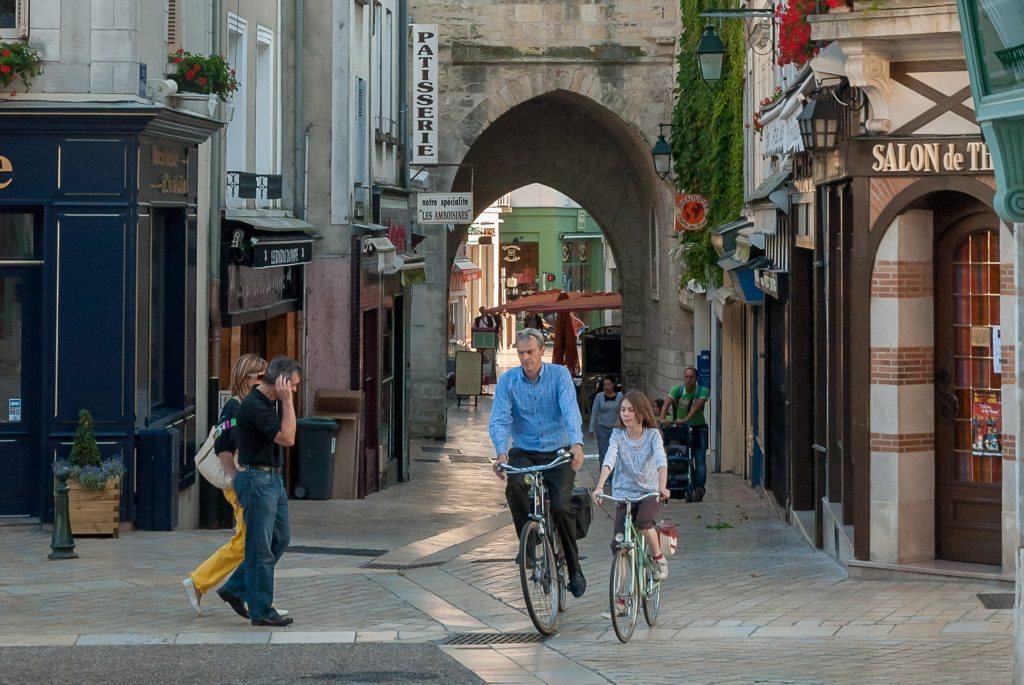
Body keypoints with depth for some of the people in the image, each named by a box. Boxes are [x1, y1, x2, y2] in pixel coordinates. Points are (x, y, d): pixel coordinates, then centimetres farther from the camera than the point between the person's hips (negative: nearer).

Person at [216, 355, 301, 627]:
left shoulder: (269, 402, 11)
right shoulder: (254, 406, -21)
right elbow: (287, 438, -24)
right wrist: (287, 401, -23)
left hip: (273, 479, 10)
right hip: (257, 480, -10)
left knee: (279, 539, 14)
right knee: (261, 547, -4)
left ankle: (235, 588, 22)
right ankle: (261, 611, 2)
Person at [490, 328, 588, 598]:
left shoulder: (559, 375, -6)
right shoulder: (507, 381, -2)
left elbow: (570, 410, -21)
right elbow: (499, 419, -13)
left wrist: (576, 443, -39)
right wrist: (501, 452, -32)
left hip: (558, 453, -1)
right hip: (524, 452, 1)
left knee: (561, 506, -19)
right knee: (514, 486, -32)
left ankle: (574, 568, -1)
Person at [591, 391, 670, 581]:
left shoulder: (653, 434, -7)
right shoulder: (617, 435, -4)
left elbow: (661, 460, -22)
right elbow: (609, 460, -19)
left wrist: (662, 487, -41)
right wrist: (599, 487, -36)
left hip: (650, 493, -2)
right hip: (624, 493, 2)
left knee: (643, 522, -32)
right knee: (618, 544, -9)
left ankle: (658, 557, -3)